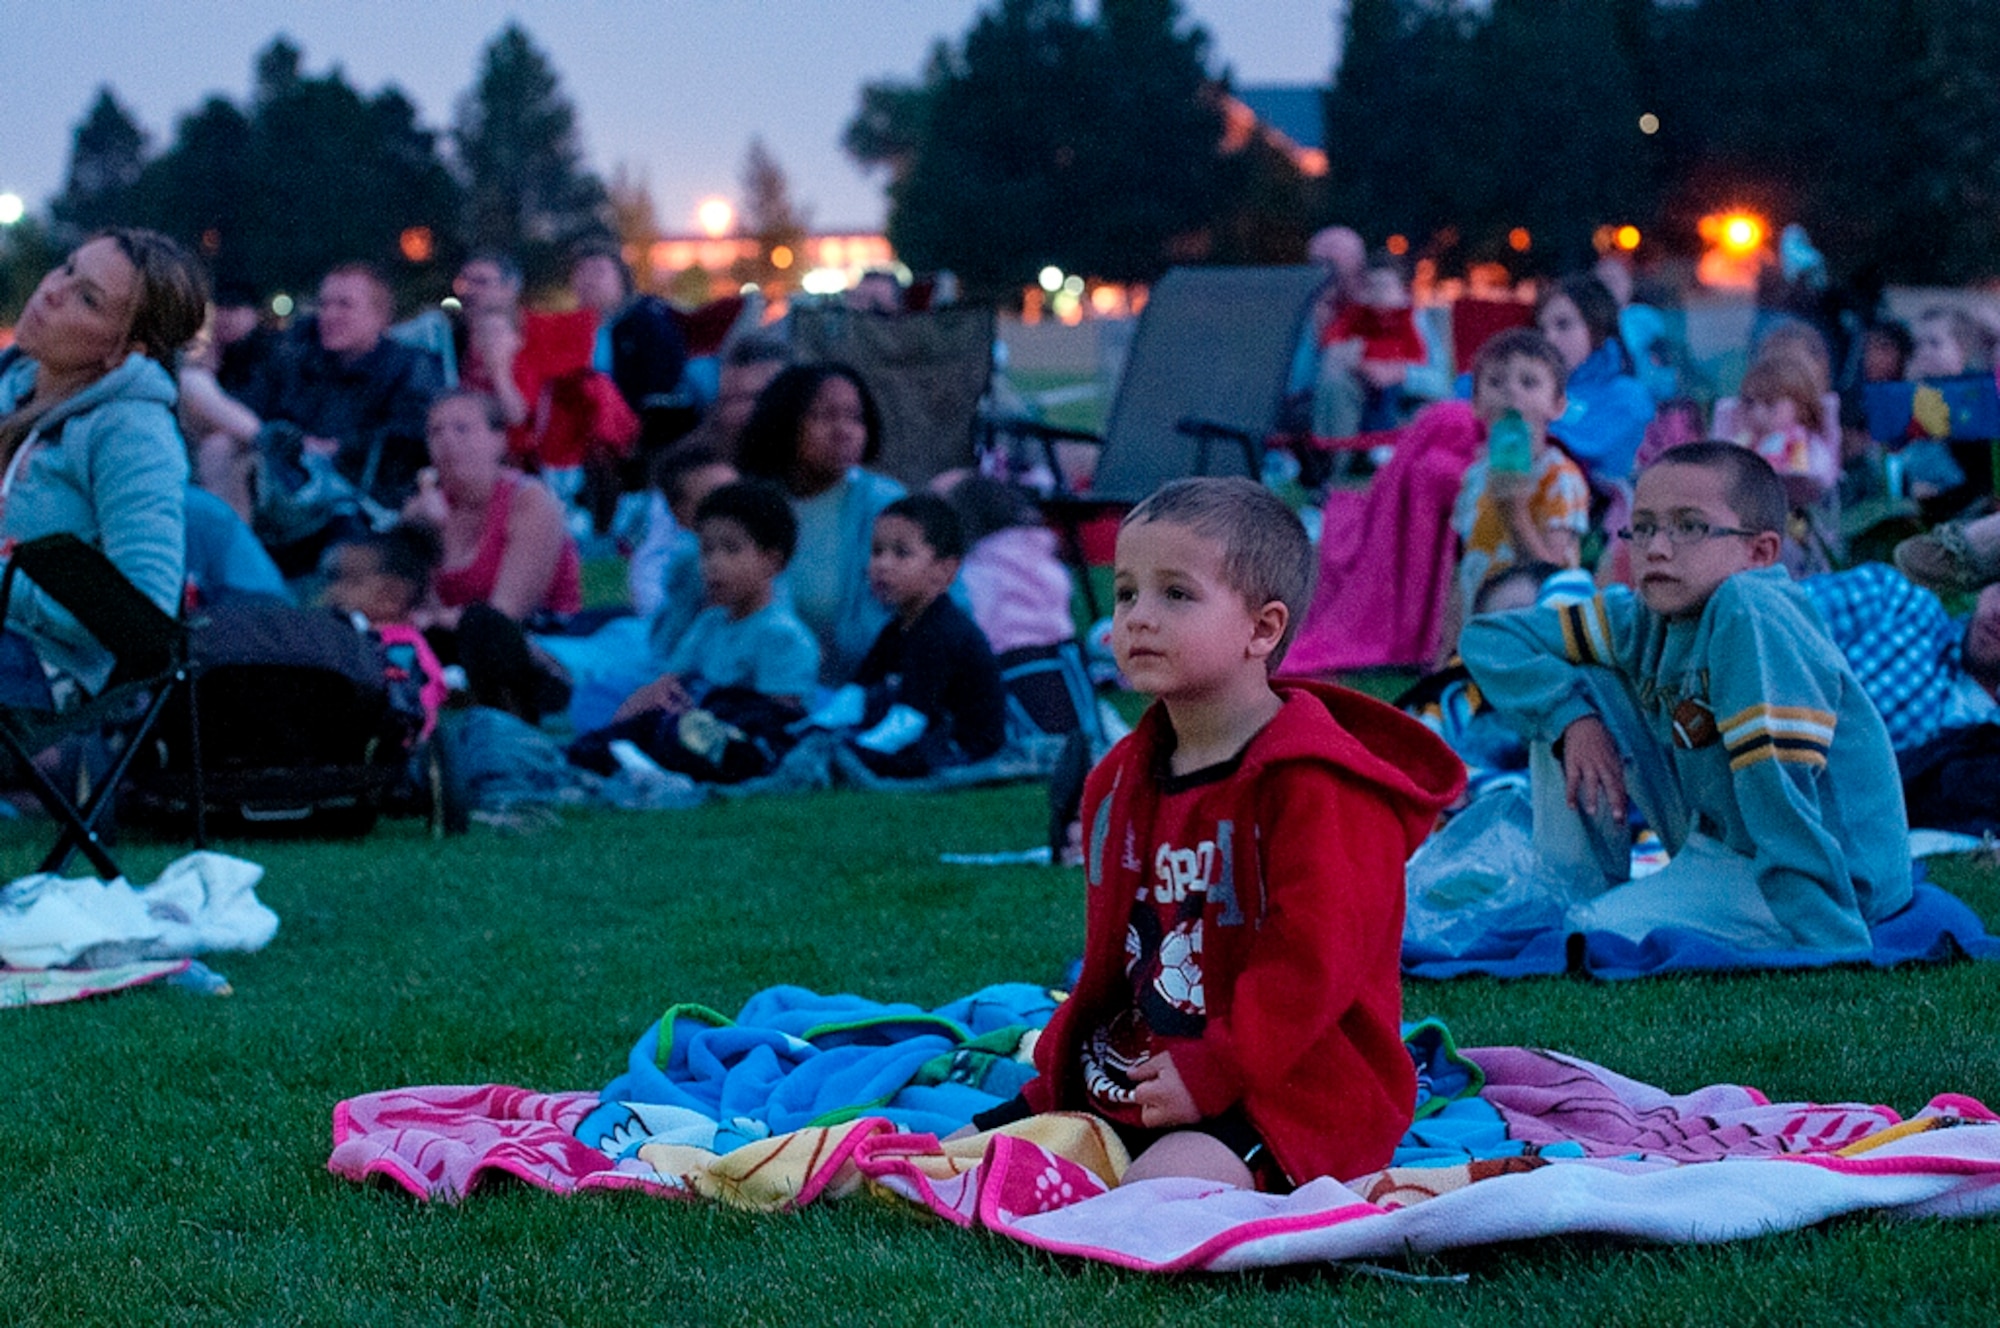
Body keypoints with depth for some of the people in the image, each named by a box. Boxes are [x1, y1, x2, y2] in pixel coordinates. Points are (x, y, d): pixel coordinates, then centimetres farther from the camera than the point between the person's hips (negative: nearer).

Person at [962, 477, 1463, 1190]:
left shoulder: (1316, 784, -15)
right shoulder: (1122, 779, 13)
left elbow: (1311, 958, -21)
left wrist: (1210, 1072, -24)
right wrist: (1061, 1071, 13)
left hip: (1289, 1092, -8)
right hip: (1131, 1079, 8)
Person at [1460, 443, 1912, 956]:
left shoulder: (1750, 614, -26)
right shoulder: (1644, 619, -1)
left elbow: (1778, 787, -32)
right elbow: (1489, 640, 8)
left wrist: (1831, 947, -34)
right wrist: (1572, 718, -9)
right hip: (1715, 846, 8)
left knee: (1600, 934, -28)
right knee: (1570, 691, 3)